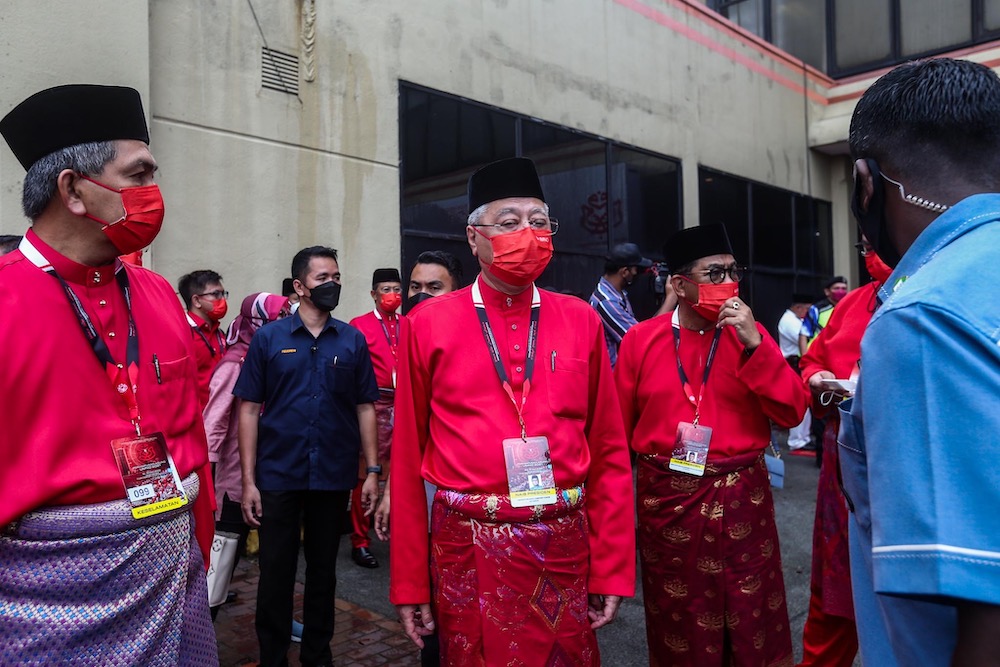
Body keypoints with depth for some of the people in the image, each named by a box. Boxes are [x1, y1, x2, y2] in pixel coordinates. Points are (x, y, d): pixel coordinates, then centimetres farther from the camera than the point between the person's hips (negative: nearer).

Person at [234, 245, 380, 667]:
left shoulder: (353, 340, 3)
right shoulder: (268, 338, 0)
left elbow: (365, 408, 5)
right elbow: (250, 410, -1)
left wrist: (372, 470, 0)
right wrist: (248, 480, -5)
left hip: (334, 477, 2)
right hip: (278, 476, -1)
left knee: (323, 570, 15)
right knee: (275, 572, 8)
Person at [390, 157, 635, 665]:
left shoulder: (581, 321, 2)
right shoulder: (428, 324, -3)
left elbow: (609, 453, 3)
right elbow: (407, 461, 0)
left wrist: (613, 570, 1)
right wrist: (409, 583, 1)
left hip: (565, 548, 2)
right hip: (468, 553, -1)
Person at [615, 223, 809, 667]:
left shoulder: (751, 334, 1)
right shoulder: (640, 340, -4)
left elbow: (792, 413, -7)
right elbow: (618, 427, 2)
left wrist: (754, 344, -17)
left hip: (743, 497, 1)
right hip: (668, 499, -1)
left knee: (754, 629, 14)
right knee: (679, 630, 16)